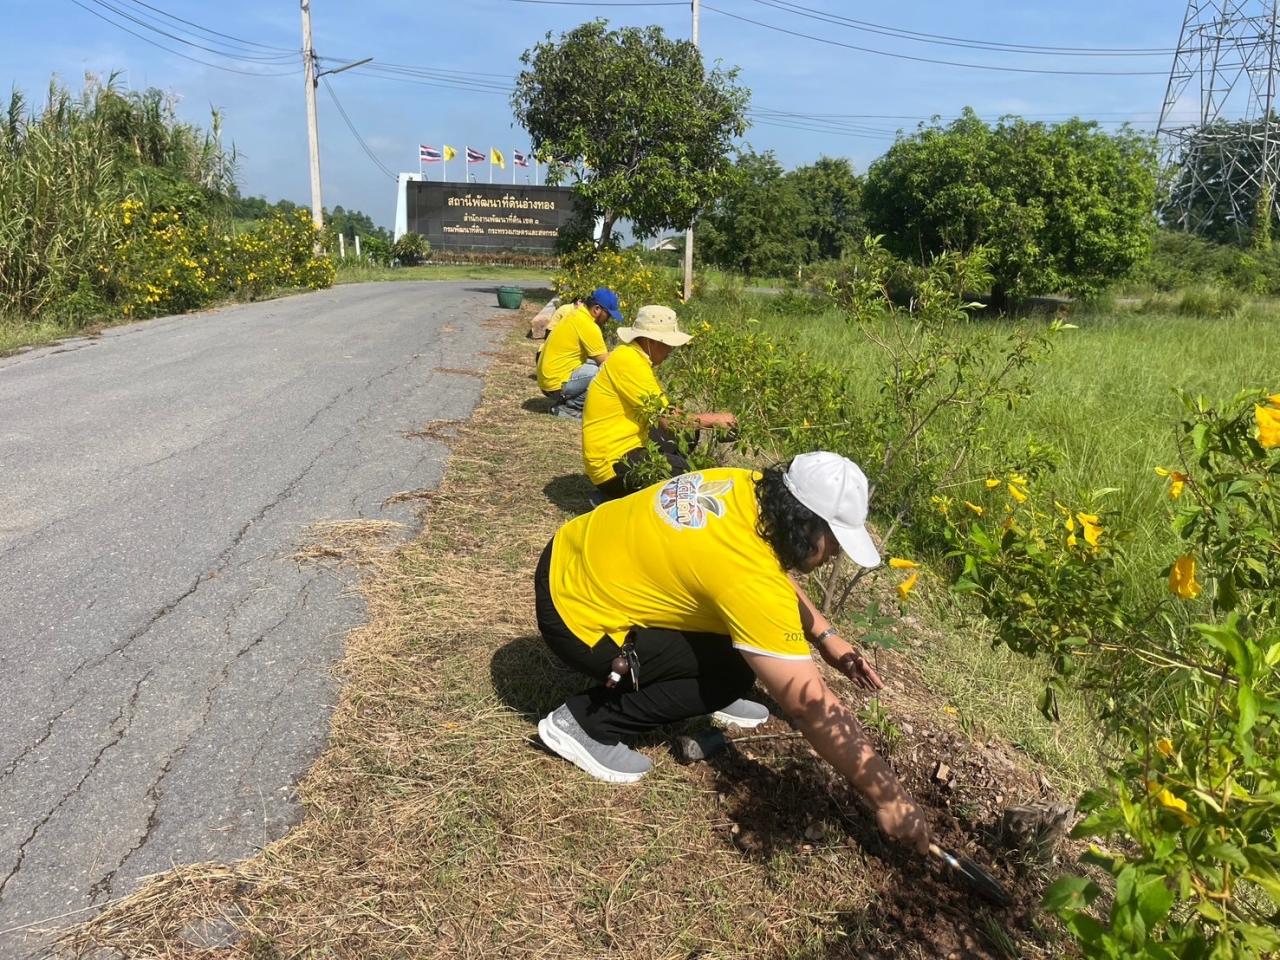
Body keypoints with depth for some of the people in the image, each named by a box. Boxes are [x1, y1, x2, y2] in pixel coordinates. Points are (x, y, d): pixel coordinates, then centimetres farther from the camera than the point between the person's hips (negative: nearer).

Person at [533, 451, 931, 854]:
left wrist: (827, 638, 7)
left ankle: (706, 693, 24)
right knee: (735, 672, -12)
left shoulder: (749, 489, -6)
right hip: (576, 614, -9)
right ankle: (583, 724, -4)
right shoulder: (747, 576, -30)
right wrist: (885, 796, -15)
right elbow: (811, 706, -25)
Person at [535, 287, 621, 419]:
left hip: (548, 377, 10)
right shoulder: (587, 325, -18)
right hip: (557, 384, -10)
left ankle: (565, 402, 11)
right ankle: (569, 407, -6)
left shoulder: (576, 315, 11)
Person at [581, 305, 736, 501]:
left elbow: (663, 411, 10)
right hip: (613, 464, -10)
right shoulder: (629, 362, -21)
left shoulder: (635, 357, 9)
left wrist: (709, 420, 1)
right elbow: (667, 419, -22)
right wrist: (714, 419, -12)